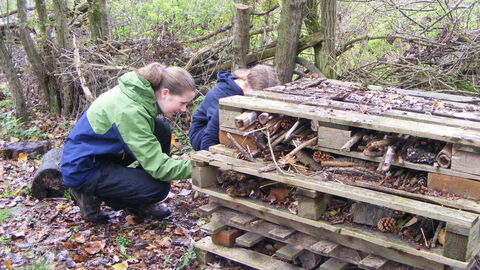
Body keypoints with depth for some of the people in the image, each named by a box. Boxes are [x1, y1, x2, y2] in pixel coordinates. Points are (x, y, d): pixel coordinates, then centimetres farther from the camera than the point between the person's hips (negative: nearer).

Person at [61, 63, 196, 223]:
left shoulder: (137, 90, -6)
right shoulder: (129, 111, -31)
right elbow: (158, 167, -31)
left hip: (99, 151, 9)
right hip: (83, 170, -9)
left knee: (161, 129, -3)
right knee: (159, 188, -18)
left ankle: (140, 204, 8)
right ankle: (92, 195, 2)